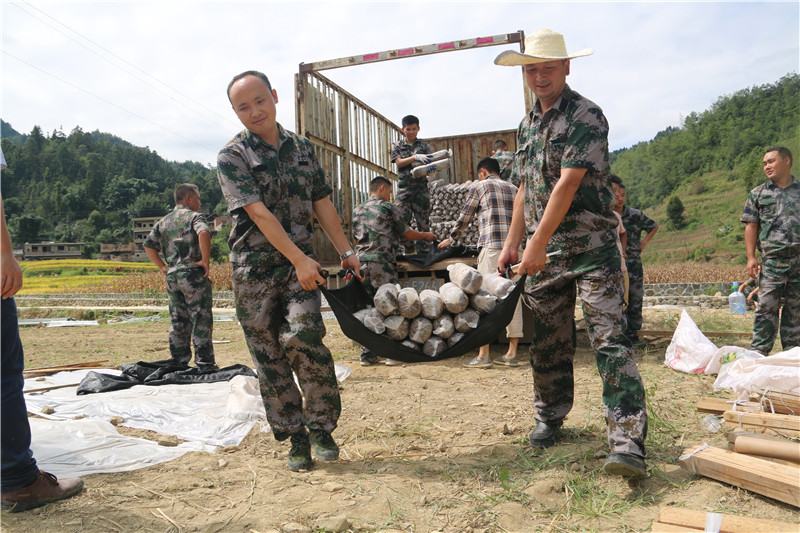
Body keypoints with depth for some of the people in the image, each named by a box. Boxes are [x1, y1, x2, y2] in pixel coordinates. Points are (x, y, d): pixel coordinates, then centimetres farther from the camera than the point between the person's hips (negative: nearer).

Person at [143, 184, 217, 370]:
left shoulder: (163, 222, 18)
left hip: (172, 276, 7)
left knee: (178, 322, 13)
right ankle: (205, 365, -1)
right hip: (193, 273, -7)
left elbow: (148, 246, 17)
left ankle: (179, 363, 19)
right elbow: (204, 233, -25)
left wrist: (162, 267, 15)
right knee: (201, 320, -2)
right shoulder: (193, 216, -4)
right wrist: (205, 260, -18)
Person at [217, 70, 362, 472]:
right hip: (254, 268, -1)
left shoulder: (302, 147, 12)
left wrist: (345, 251, 10)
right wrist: (300, 259, -20)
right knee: (269, 357, 2)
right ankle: (296, 439, 17)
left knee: (302, 337, -19)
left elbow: (322, 203, 15)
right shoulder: (231, 157, -2)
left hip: (300, 264, 2)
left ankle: (321, 427, 1)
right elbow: (258, 213, -13)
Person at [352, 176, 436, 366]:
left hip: (361, 263, 5)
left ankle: (367, 354, 9)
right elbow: (407, 233, 7)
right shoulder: (388, 207, 1)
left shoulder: (357, 211, 17)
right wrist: (426, 235, 24)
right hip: (382, 263, -5)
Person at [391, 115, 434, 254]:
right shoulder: (397, 145, 12)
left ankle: (423, 251, 2)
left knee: (423, 221, -2)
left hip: (421, 186, 0)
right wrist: (415, 157, -18)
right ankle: (408, 249, 6)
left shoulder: (424, 145, 13)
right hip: (404, 188, 0)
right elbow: (399, 163, -2)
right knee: (403, 219, -5)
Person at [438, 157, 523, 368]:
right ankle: (512, 354, 7)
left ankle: (483, 355, -6)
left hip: (492, 246, -5)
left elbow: (464, 217, 12)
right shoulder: (513, 189, 22)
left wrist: (450, 239, 26)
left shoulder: (479, 187, 8)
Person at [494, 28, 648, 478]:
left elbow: (567, 184, -18)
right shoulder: (528, 124, 16)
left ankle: (629, 444, -10)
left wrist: (537, 243, -21)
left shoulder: (586, 116, -8)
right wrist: (513, 242, 13)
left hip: (590, 247, -6)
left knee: (610, 340, -11)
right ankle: (550, 419, 28)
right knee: (549, 342, 12)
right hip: (542, 252, 7)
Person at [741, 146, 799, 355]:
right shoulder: (758, 194, 10)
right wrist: (751, 257, -3)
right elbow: (751, 226, 6)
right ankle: (759, 352, -4)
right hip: (771, 261, -1)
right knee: (766, 307, -7)